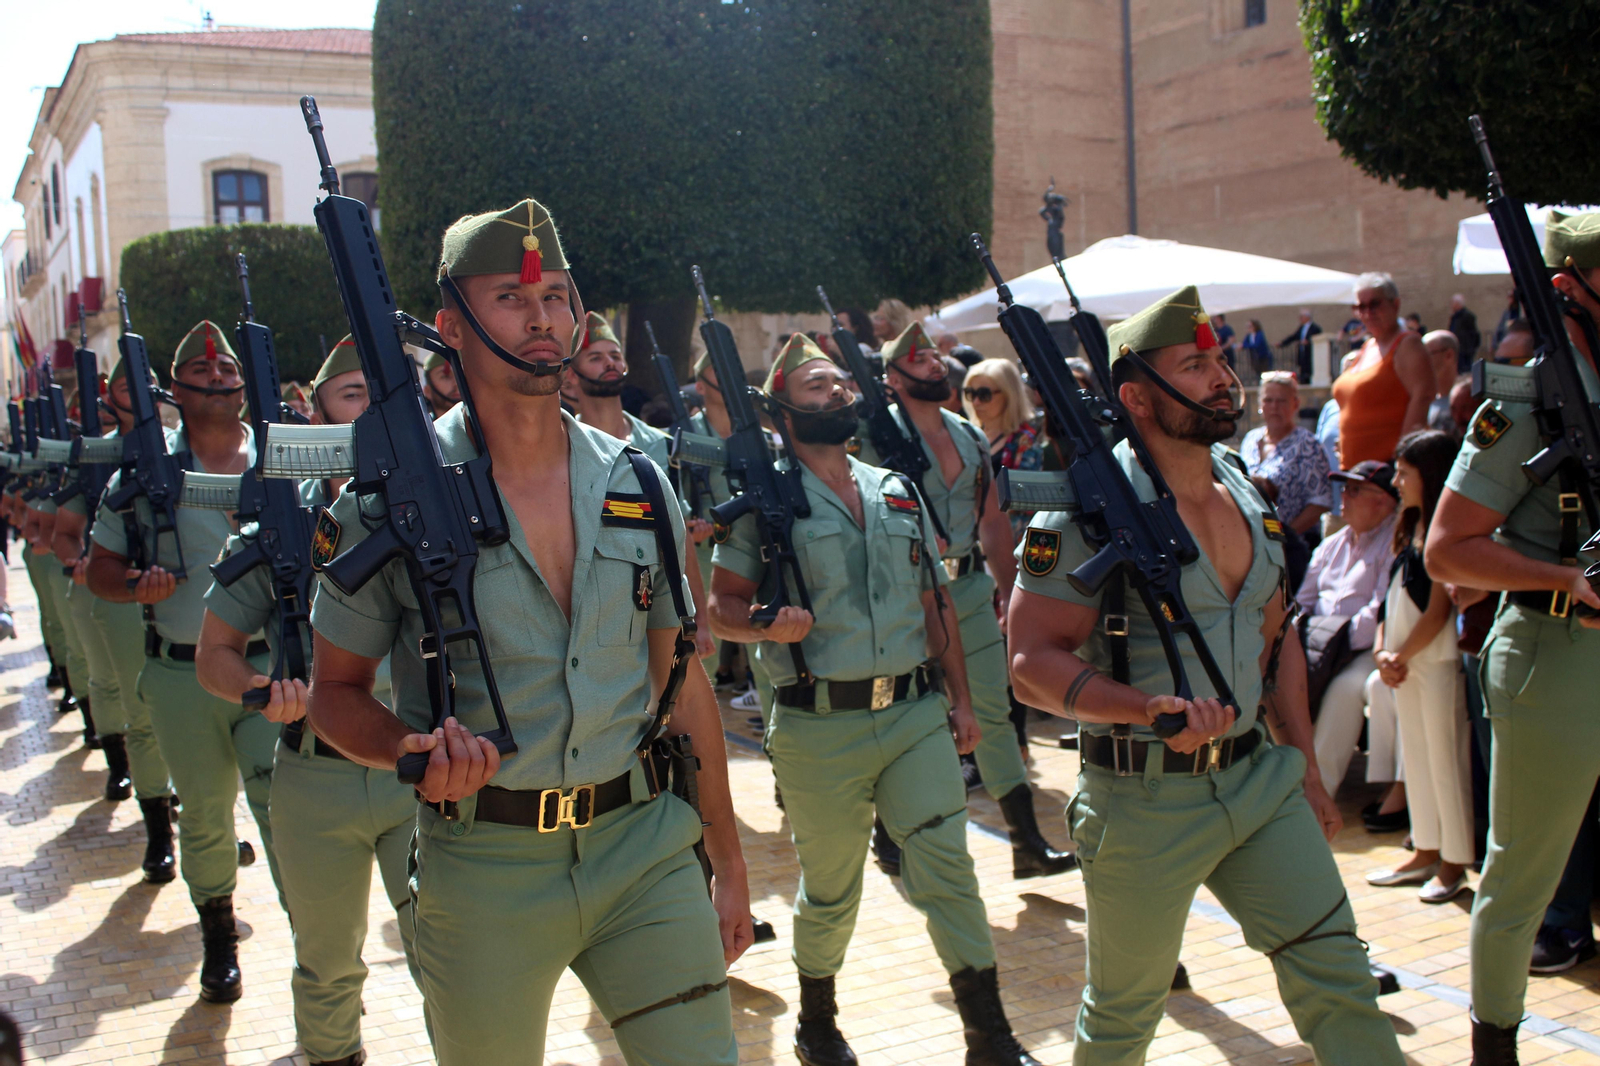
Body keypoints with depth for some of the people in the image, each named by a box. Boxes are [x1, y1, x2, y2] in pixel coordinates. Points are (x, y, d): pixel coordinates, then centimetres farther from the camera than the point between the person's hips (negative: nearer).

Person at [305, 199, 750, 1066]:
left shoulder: (637, 486, 4)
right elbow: (336, 692, 1)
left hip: (647, 847, 3)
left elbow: (681, 679, 9)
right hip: (483, 869, -2)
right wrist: (413, 752, -21)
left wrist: (726, 862, 11)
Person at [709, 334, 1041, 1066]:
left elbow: (935, 604, 17)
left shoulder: (899, 493, 13)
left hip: (918, 713, 4)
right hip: (821, 728, -3)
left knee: (948, 868, -1)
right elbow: (722, 608, -3)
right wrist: (768, 627, -24)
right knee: (829, 889, 9)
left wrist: (959, 697, 13)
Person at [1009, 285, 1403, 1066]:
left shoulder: (1248, 495, 8)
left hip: (1261, 780, 6)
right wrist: (1154, 707, -31)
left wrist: (1303, 764, 16)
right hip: (1144, 798, -6)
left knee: (1336, 972, 4)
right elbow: (1033, 661, -18)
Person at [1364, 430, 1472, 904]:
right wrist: (1382, 652, 2)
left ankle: (1454, 864, 9)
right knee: (1416, 758, 14)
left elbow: (1438, 611, -15)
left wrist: (1402, 656, -8)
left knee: (1445, 760, -1)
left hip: (1437, 662, -9)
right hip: (1403, 664, 9)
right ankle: (1425, 853, 24)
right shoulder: (1409, 529, 13)